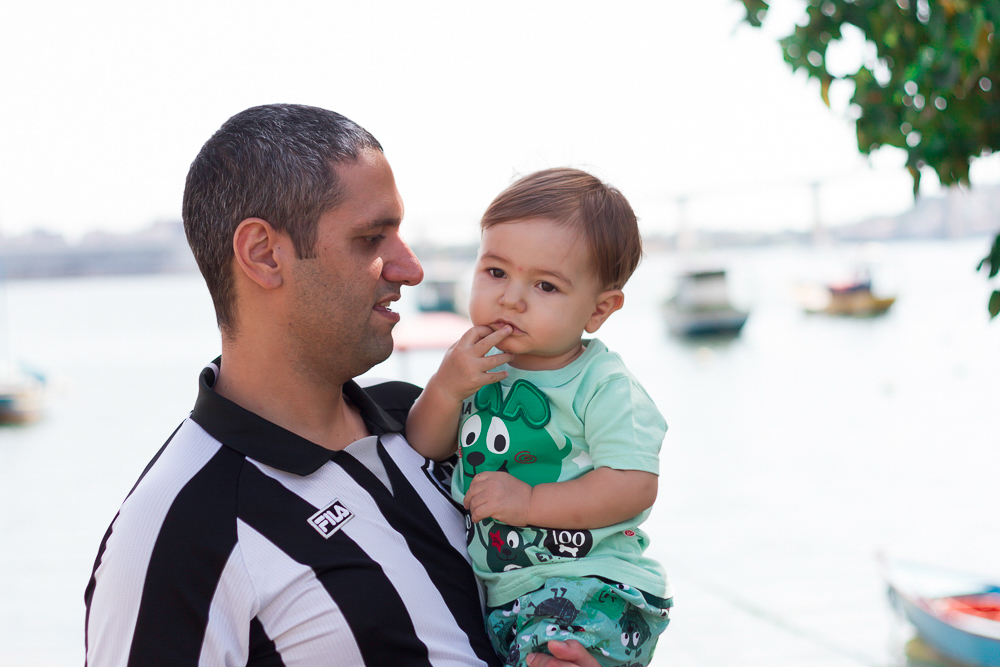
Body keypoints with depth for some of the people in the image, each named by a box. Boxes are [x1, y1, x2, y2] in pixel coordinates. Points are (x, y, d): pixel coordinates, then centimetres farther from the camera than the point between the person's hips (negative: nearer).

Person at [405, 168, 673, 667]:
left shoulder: (604, 388, -11)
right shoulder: (477, 367, 6)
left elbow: (635, 486, -17)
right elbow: (424, 450, 8)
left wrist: (530, 502, -20)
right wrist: (444, 389, -11)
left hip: (591, 586, -7)